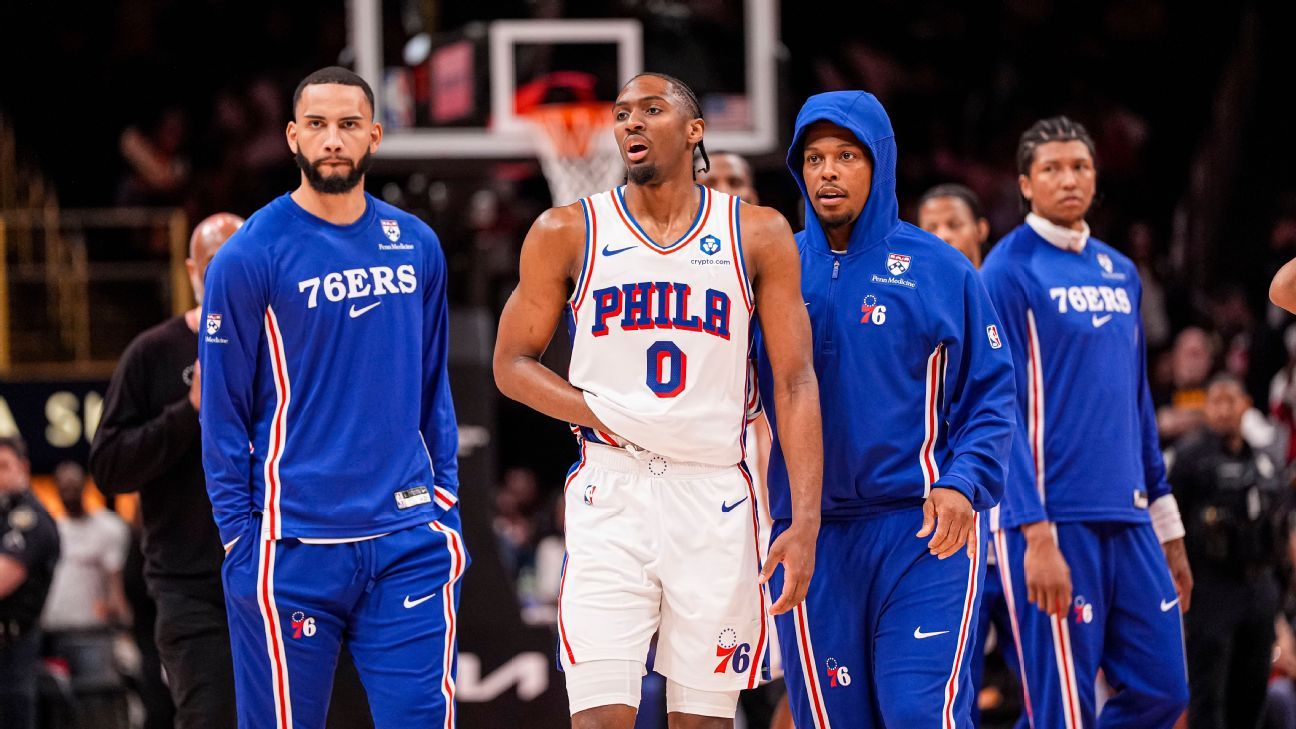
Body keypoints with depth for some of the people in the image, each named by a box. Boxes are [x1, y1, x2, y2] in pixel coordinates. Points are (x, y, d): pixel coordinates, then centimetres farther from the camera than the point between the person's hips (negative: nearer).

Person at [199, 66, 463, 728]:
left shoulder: (416, 246, 9)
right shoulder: (248, 258, -4)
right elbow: (223, 419, -3)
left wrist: (446, 509, 10)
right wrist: (242, 544, -7)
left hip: (409, 542, 3)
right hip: (292, 549, -3)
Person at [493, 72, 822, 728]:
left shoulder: (757, 235, 6)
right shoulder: (569, 233, 6)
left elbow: (795, 383, 4)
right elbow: (512, 364, 10)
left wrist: (805, 523, -6)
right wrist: (604, 417, -8)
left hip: (716, 499, 1)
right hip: (611, 495, -1)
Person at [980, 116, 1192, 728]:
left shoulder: (1120, 273, 16)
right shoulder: (1008, 273, -6)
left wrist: (1168, 529, 18)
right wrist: (1036, 536, -19)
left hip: (1128, 518, 7)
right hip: (1054, 522, -7)